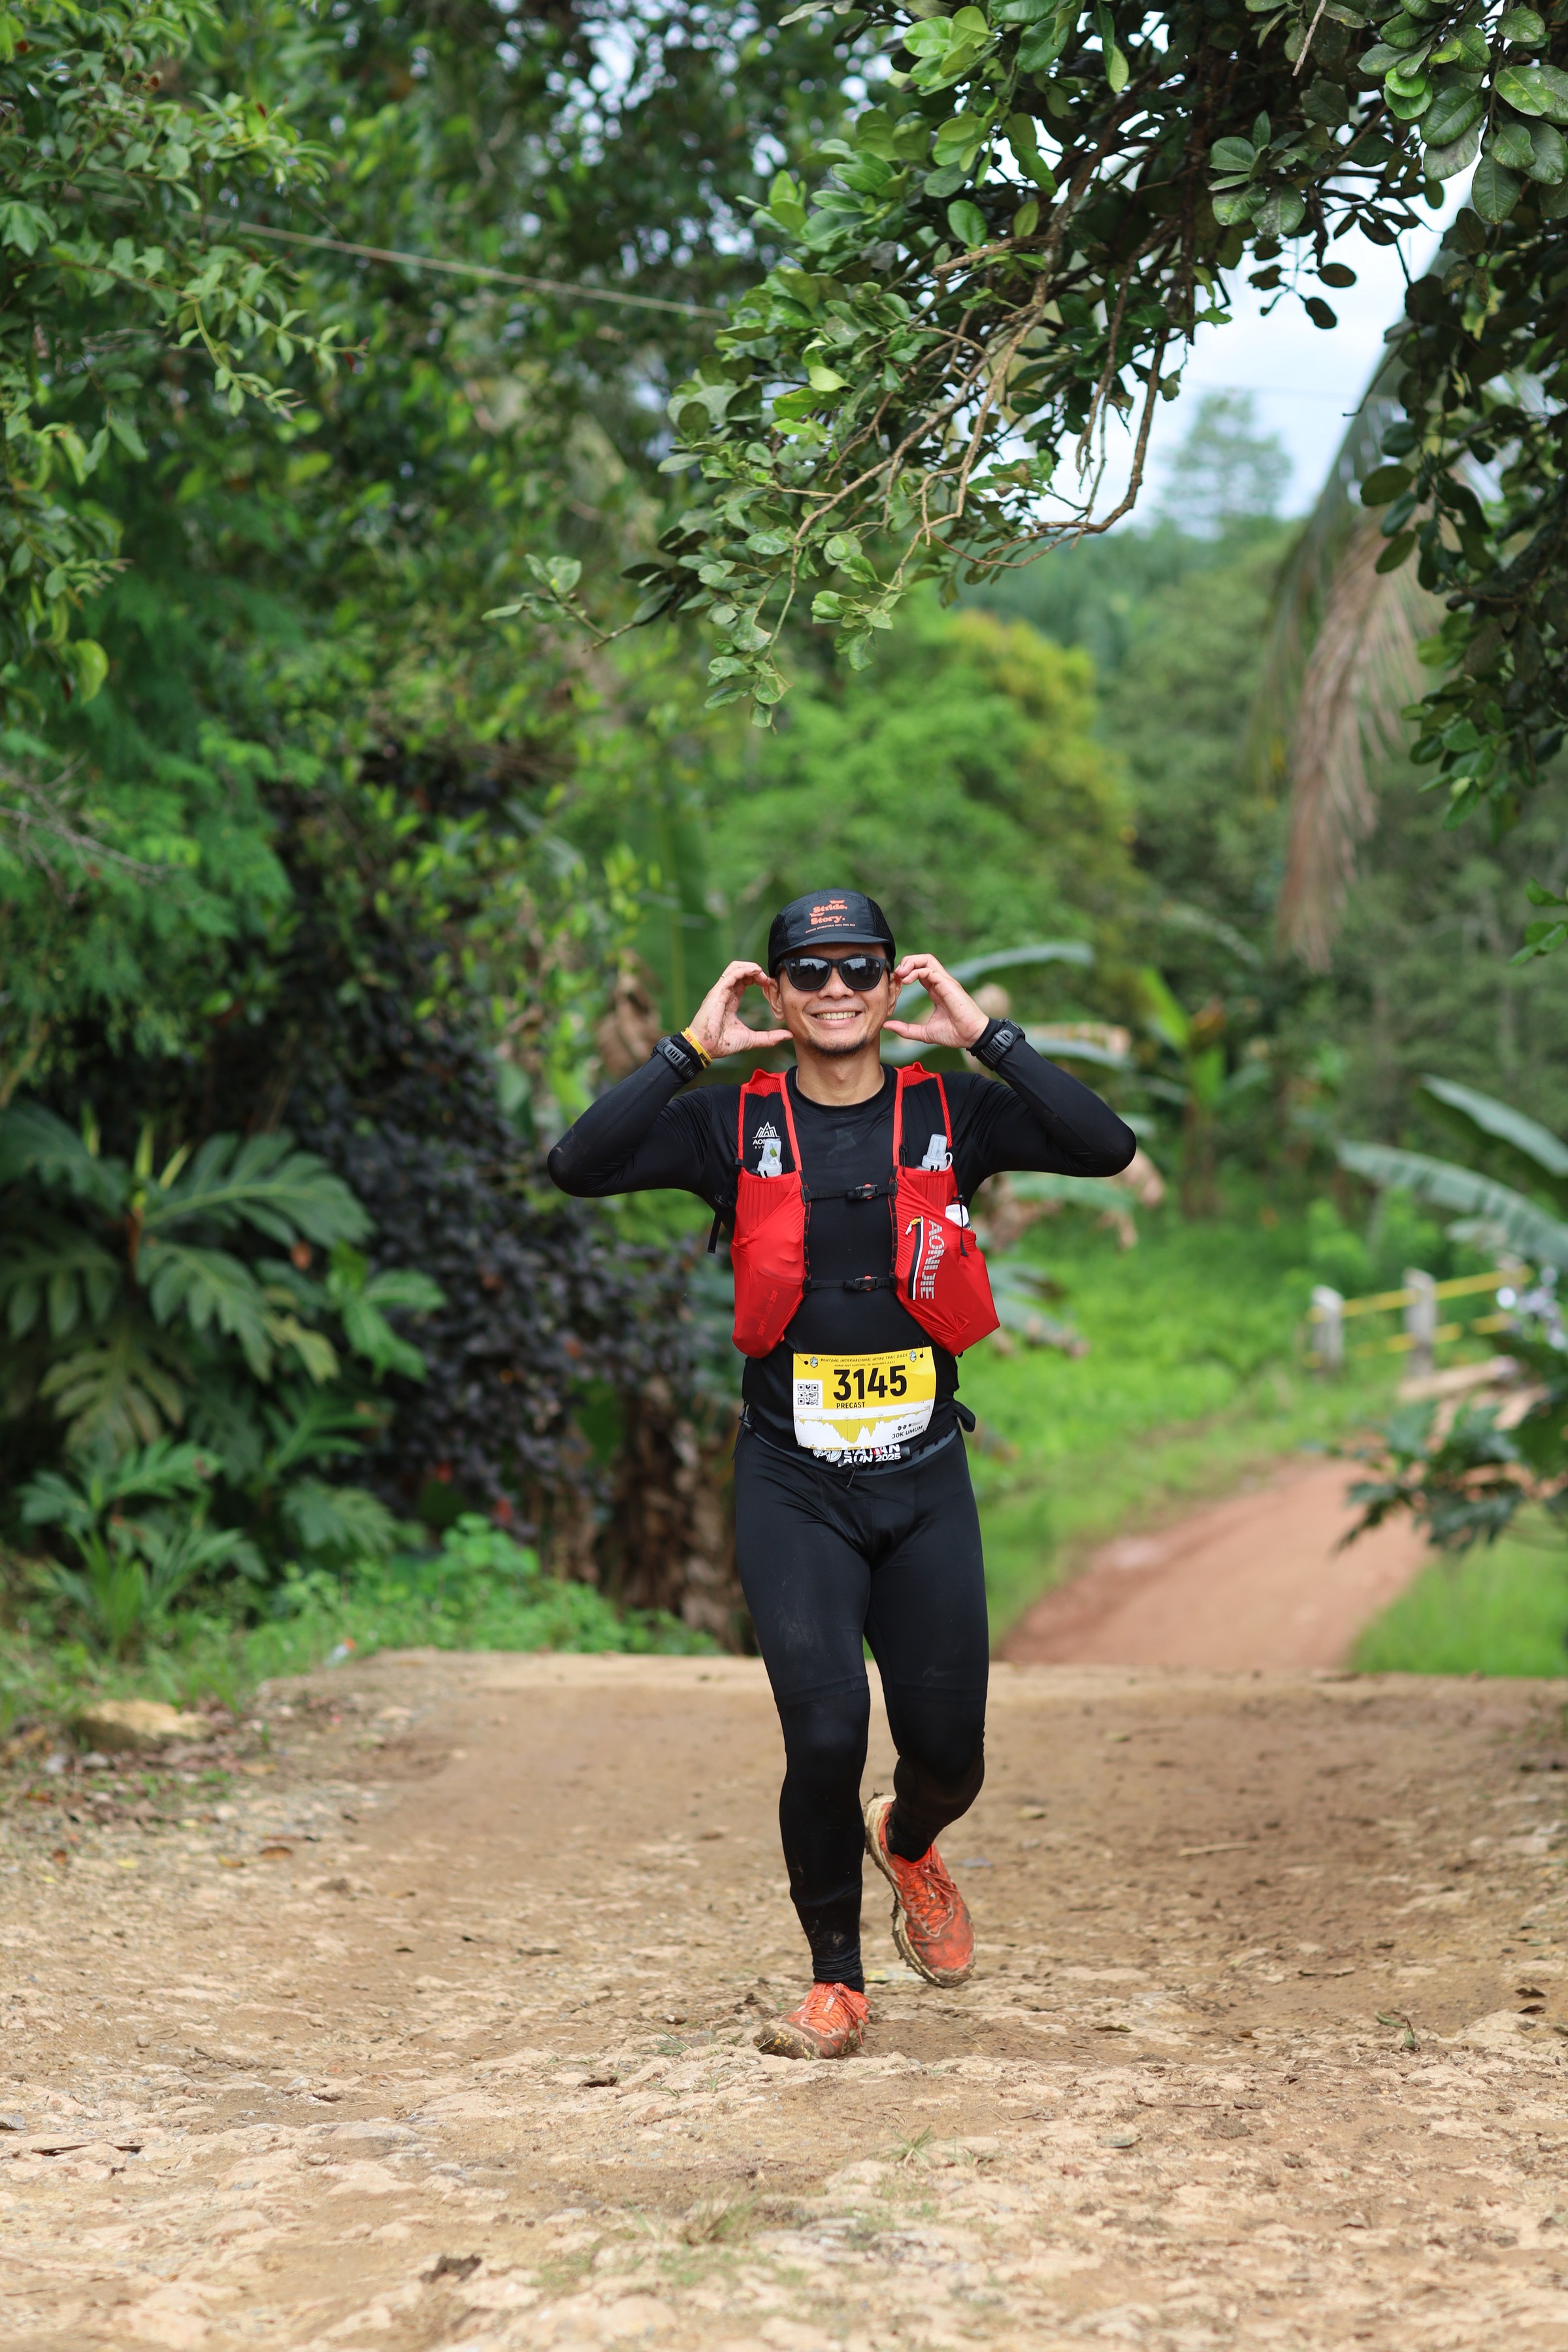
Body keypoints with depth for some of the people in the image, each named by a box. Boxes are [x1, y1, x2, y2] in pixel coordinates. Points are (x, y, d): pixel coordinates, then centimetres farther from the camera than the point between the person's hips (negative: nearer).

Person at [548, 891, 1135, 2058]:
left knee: (949, 1753, 5)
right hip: (793, 1487, -1)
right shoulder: (735, 1124, 0)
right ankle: (837, 1982, 10)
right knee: (826, 1734, -13)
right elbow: (581, 1164, -14)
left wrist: (986, 1035, -11)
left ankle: (909, 1843, 43)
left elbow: (1108, 1148, -13)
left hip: (926, 1481, 1)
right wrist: (692, 1050, -12)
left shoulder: (952, 1114, 2)